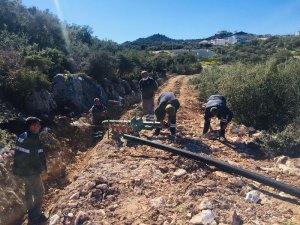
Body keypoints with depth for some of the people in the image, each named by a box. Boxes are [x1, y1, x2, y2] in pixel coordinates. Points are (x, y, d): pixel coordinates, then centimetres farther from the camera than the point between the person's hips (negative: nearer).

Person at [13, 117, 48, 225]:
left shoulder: (21, 137, 5)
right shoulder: (33, 139, -23)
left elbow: (18, 154, 12)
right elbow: (39, 156, -20)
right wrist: (44, 169, -8)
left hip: (21, 169, 9)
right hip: (31, 171, -9)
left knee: (29, 191, 22)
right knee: (39, 192, 6)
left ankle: (31, 213, 38)